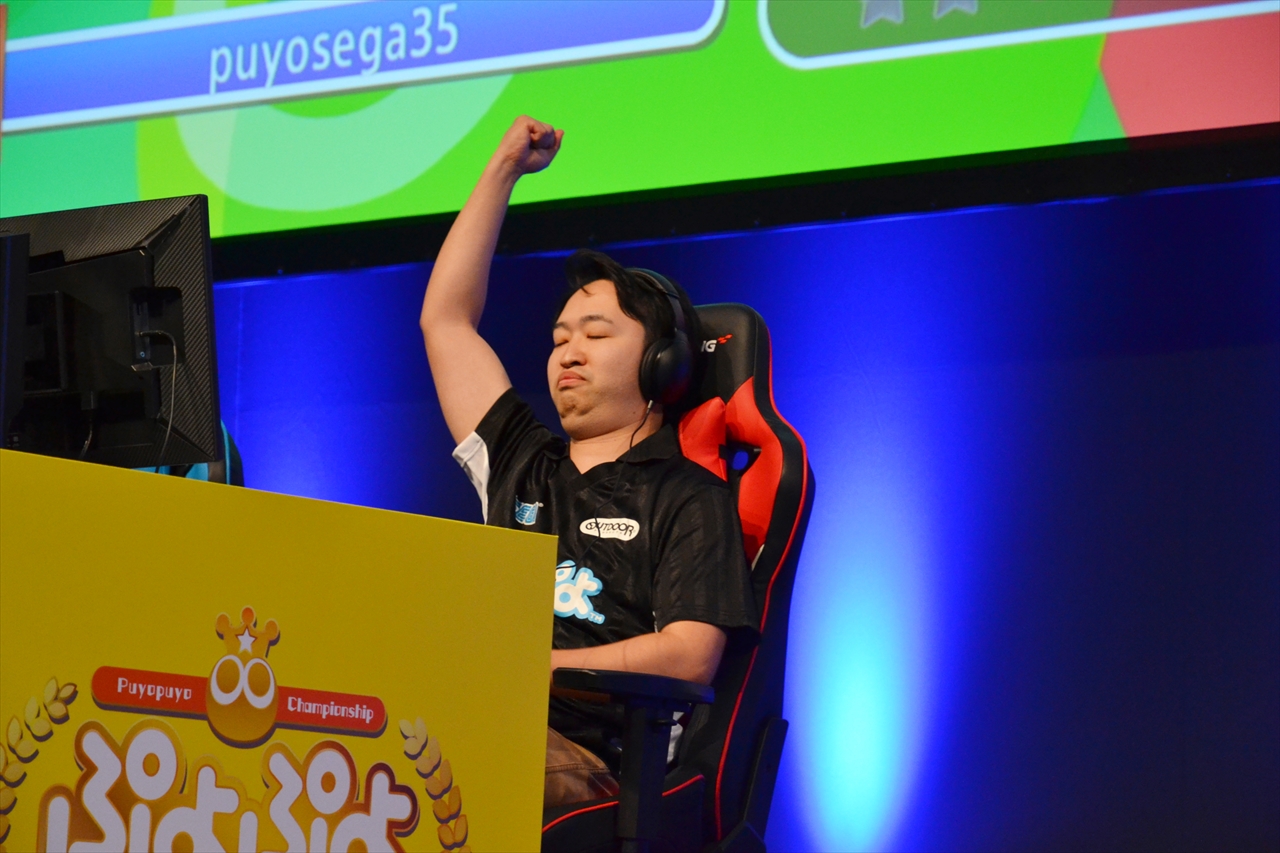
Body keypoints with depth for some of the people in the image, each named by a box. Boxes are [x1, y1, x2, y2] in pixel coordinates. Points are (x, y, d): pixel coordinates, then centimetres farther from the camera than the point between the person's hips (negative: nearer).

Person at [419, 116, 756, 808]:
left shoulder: (689, 499, 13)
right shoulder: (521, 468, 30)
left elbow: (691, 658, -2)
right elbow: (444, 319, 36)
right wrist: (504, 170, 40)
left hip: (579, 753, -5)